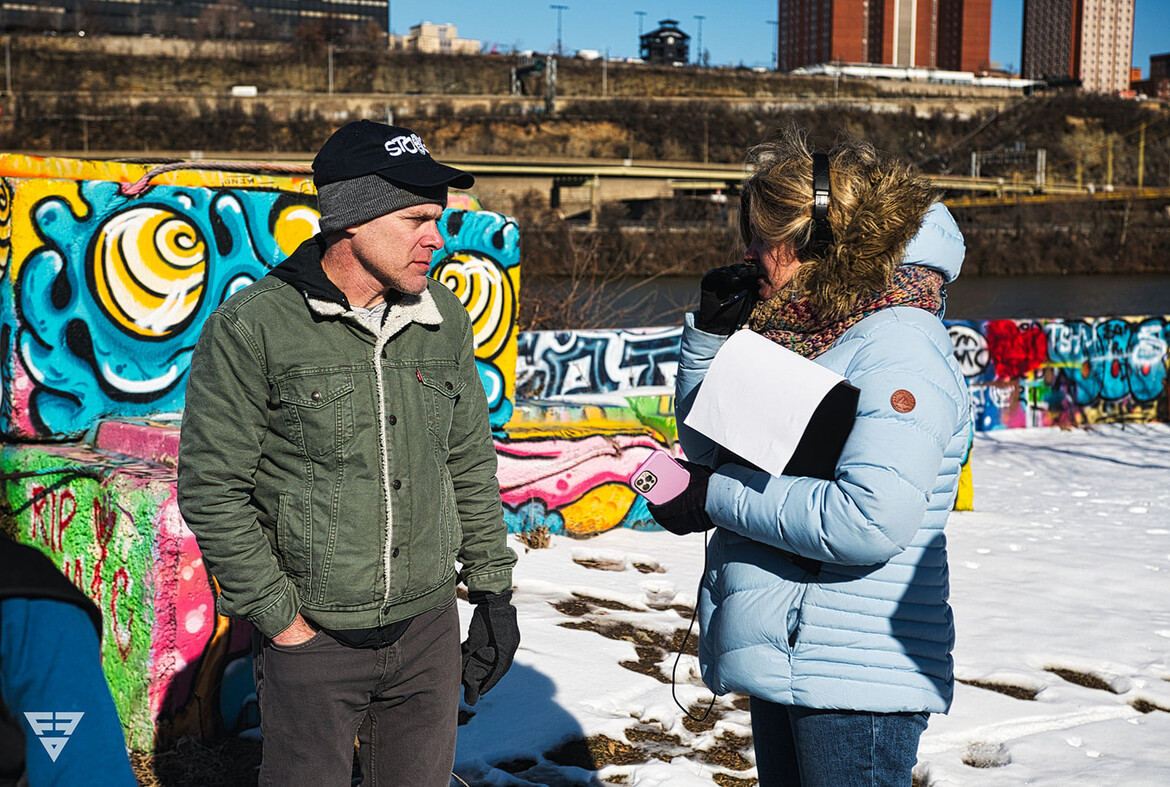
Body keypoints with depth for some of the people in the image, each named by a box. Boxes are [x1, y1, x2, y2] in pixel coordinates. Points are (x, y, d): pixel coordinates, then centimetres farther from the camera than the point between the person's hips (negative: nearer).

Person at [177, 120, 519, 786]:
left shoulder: (446, 320, 2)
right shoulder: (253, 326, -12)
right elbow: (212, 488, -11)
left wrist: (494, 588, 9)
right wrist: (277, 617, -10)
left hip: (429, 630, 4)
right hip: (310, 636, -4)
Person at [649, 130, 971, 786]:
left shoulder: (898, 346, -17)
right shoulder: (799, 331, 9)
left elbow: (872, 520, -29)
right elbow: (706, 444, 16)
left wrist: (718, 498, -20)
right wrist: (713, 331, 1)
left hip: (855, 678, -9)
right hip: (784, 657, 9)